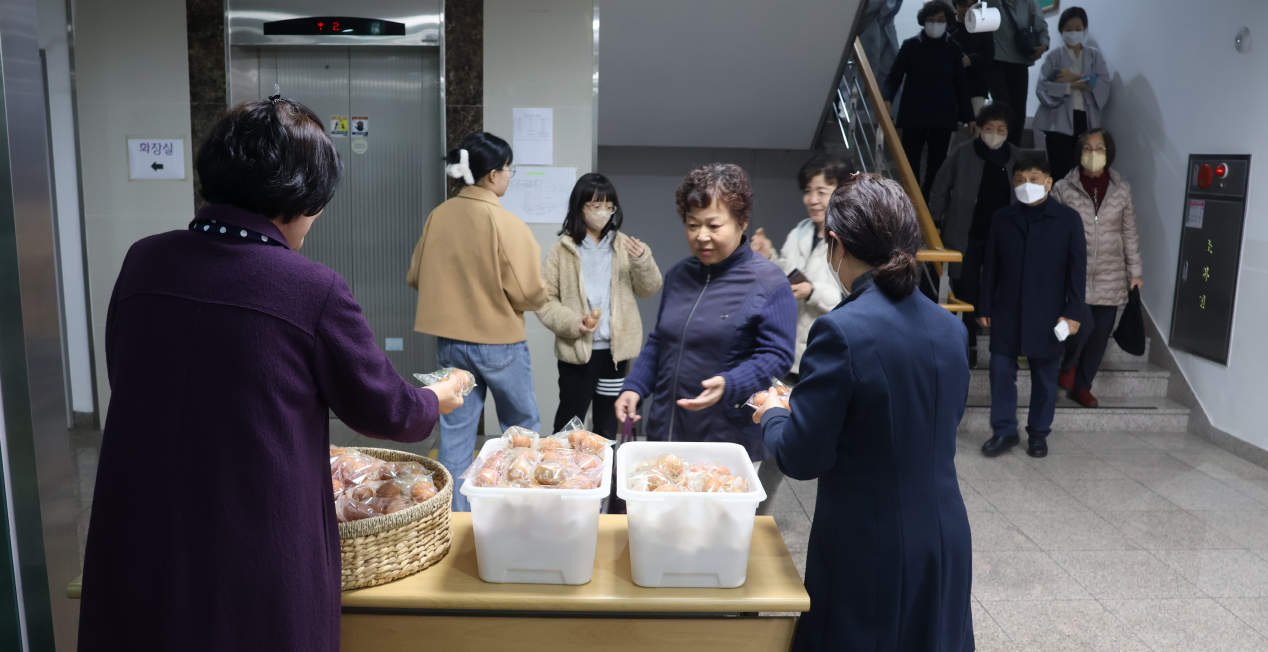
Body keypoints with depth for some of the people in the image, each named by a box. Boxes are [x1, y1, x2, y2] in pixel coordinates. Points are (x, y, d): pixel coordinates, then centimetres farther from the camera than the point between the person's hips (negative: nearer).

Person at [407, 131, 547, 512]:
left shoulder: (438, 217, -2)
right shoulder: (506, 223, -17)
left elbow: (415, 277, 6)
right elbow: (529, 294, -18)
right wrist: (541, 295, 4)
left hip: (449, 341, 4)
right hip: (500, 341, -4)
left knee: (455, 434, 11)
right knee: (522, 428, 15)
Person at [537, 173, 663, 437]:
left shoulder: (623, 245, 5)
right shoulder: (562, 248, -2)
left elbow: (648, 290, 4)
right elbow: (545, 299, -2)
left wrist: (642, 261, -14)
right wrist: (571, 323, -17)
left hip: (615, 348, 3)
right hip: (577, 349, -3)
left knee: (608, 423, 15)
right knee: (569, 421, 6)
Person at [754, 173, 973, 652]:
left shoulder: (842, 331, -21)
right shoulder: (949, 327, 0)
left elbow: (801, 458, -17)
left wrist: (773, 413, 4)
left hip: (869, 557, -6)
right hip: (946, 545, 6)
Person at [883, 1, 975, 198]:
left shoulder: (954, 49, 7)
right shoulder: (910, 45, 1)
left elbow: (960, 85, 10)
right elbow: (894, 77, 1)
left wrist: (968, 116, 8)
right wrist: (887, 99, -18)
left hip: (943, 116, 2)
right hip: (914, 115, -2)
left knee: (937, 163, 4)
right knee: (909, 162, -4)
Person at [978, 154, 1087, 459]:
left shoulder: (1068, 219, 0)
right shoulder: (1002, 219, 7)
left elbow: (1077, 269, -1)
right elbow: (990, 267, 7)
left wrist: (1074, 311, -6)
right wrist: (985, 307, 4)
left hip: (1047, 314, -1)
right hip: (1007, 311, 2)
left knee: (1045, 376, 8)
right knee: (1001, 370, 1)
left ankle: (1038, 433, 22)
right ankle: (1004, 431, 14)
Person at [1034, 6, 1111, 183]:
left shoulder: (1095, 56, 13)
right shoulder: (1054, 56, 7)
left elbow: (1104, 86, 0)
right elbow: (1042, 88, -6)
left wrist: (1077, 79, -11)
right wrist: (1071, 86, -16)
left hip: (1086, 120, 3)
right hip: (1059, 121, -2)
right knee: (1061, 170, -8)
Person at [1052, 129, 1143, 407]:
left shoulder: (1121, 189, 6)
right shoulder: (1064, 189, -2)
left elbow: (1130, 233, 12)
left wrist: (1135, 270, 11)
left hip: (1110, 276, 3)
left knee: (1100, 334, 5)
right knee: (1083, 324, -16)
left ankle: (1082, 386, 22)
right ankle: (1068, 366, 16)